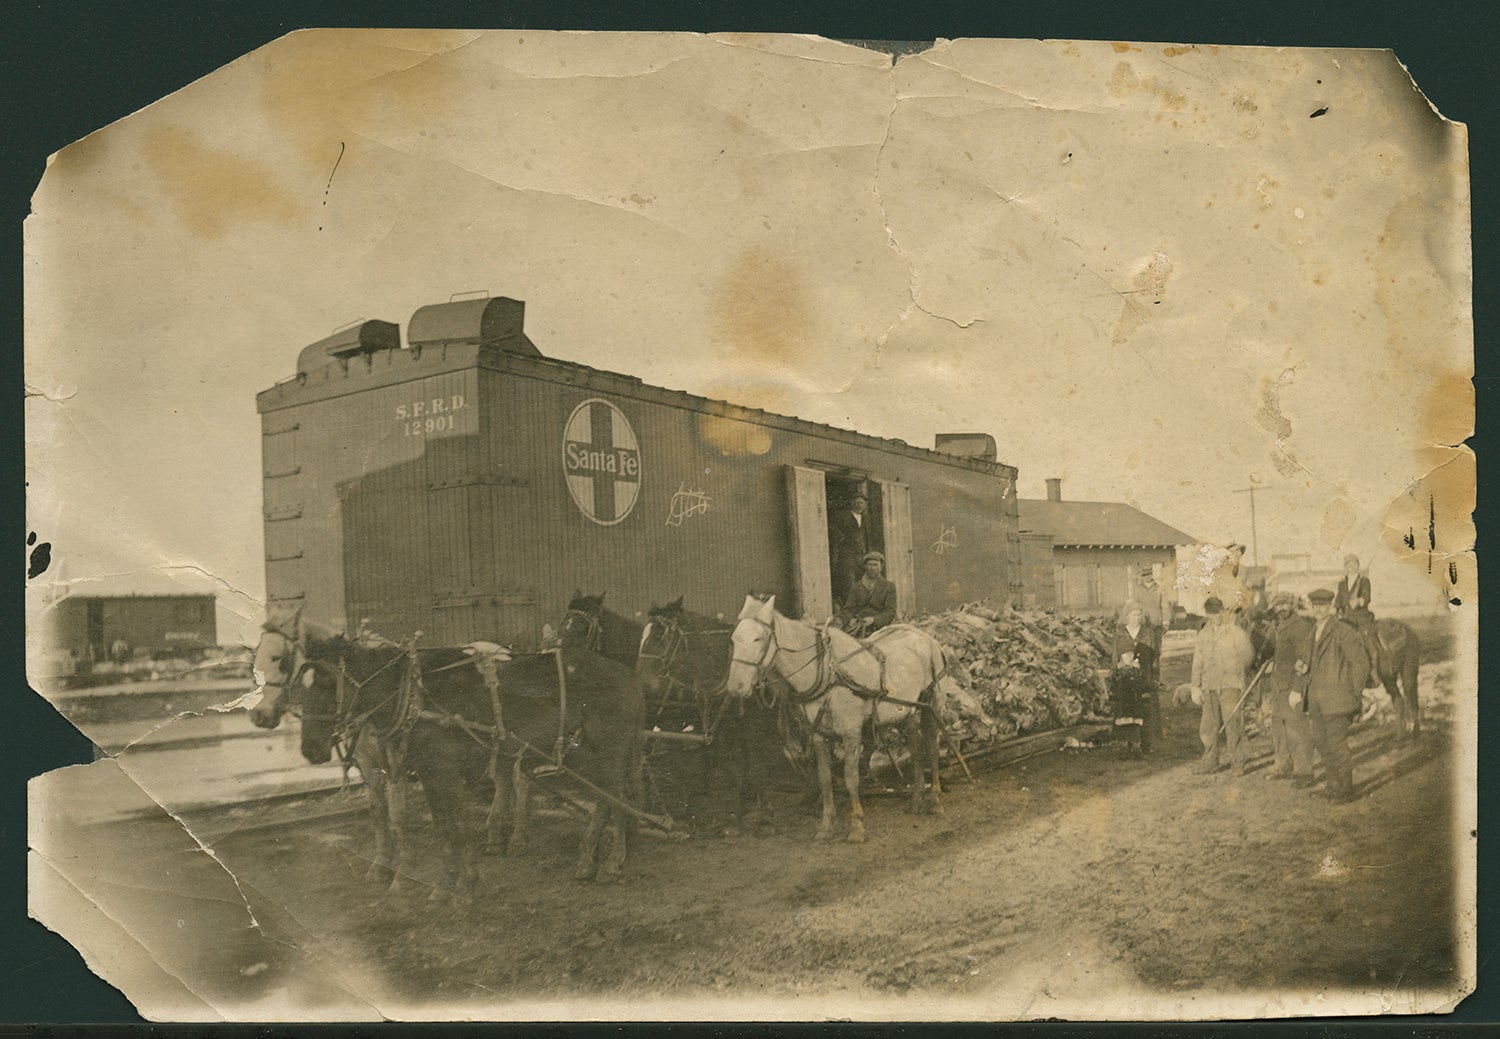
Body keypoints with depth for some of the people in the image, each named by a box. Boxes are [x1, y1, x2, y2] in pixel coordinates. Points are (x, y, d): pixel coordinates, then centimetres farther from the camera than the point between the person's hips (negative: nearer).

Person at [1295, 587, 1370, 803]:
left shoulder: (1344, 633, -11)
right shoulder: (1313, 632, 13)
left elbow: (1361, 663, -10)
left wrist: (1353, 694, -7)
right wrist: (1305, 667, 4)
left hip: (1337, 701, -8)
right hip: (1317, 699, 8)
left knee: (1337, 745, -5)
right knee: (1321, 742, 12)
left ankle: (1345, 790, 8)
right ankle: (1332, 784, 25)